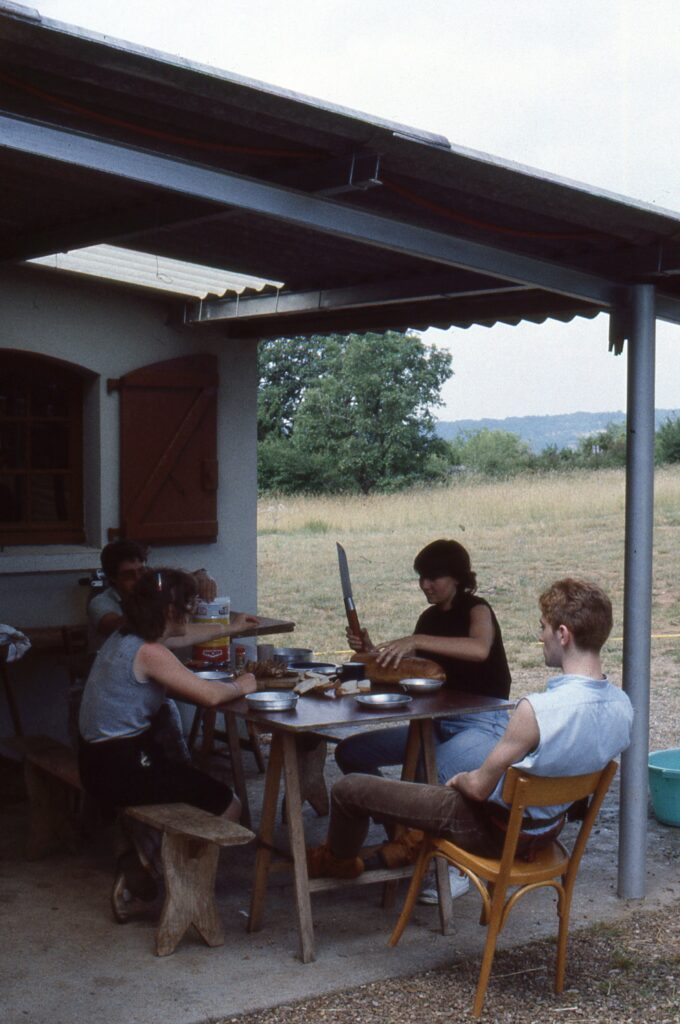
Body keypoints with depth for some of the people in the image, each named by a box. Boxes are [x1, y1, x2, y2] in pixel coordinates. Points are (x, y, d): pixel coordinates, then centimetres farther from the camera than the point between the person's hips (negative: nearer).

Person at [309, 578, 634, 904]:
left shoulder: (536, 709, -35)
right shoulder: (623, 706, -11)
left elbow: (480, 787, -23)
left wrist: (459, 779, 1)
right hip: (548, 828, 8)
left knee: (348, 789, 5)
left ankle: (338, 859, 35)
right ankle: (414, 844, 49)